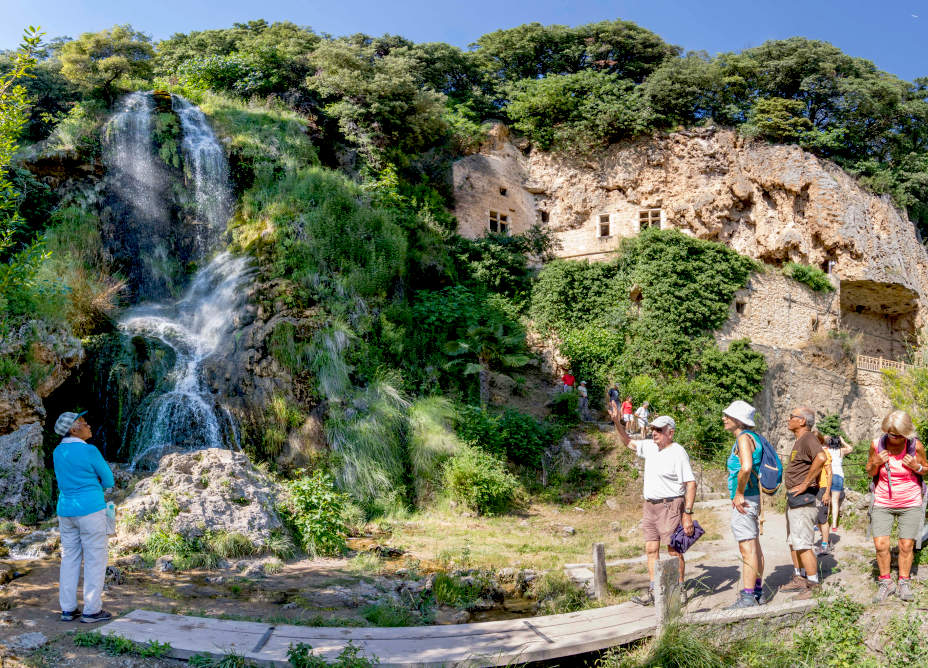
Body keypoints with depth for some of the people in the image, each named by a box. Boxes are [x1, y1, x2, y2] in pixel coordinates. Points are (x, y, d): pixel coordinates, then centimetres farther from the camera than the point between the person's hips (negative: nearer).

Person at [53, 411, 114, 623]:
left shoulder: (58, 452, 7)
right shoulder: (89, 451, -14)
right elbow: (108, 480, -4)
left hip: (65, 510, 7)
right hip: (91, 510, -7)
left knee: (69, 559, 13)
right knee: (95, 559, 1)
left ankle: (68, 609, 16)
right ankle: (91, 610, 4)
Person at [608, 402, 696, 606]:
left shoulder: (678, 453, -12)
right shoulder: (650, 446, 10)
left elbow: (691, 484, -14)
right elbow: (629, 443, 26)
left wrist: (688, 514, -19)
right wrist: (618, 423, 11)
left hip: (670, 506, -7)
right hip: (650, 506, 7)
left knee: (674, 550, -2)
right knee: (651, 549, 7)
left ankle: (679, 591, 10)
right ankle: (653, 592, 13)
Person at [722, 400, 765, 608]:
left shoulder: (744, 438, -16)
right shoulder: (750, 437, 15)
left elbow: (746, 468, -32)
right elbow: (755, 469, 24)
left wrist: (739, 494, -21)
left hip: (743, 500, -11)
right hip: (752, 498, 11)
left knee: (747, 548, -9)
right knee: (754, 547, 17)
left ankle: (747, 598, -8)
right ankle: (757, 590, 27)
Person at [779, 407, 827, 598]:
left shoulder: (808, 439, -16)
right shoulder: (799, 441, 16)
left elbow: (820, 458, -36)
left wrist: (805, 484, -28)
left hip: (803, 498, -11)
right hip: (793, 498, 11)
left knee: (802, 544, -9)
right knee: (793, 541, 17)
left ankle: (814, 585, -2)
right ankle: (799, 579, 27)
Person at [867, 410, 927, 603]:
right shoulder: (876, 444, -8)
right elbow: (870, 473, 6)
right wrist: (876, 463, -16)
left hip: (910, 503, 0)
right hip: (883, 503, 0)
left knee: (906, 545, 0)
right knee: (880, 545, -6)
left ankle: (904, 584, 18)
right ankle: (885, 583, 12)